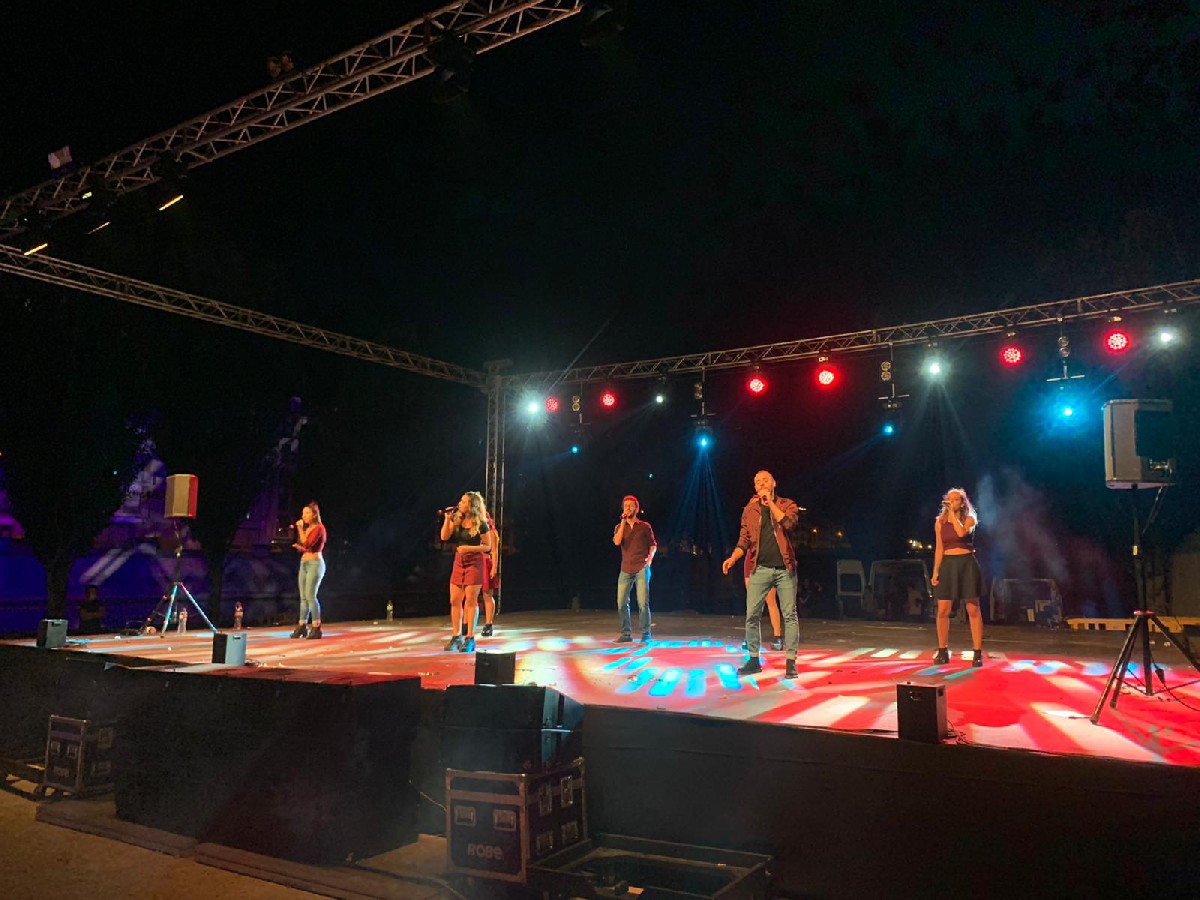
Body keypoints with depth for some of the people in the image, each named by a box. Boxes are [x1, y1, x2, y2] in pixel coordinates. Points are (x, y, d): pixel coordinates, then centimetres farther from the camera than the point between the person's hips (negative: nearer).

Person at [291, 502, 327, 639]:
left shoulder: (319, 528, -8)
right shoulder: (306, 529, 16)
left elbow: (307, 543, -19)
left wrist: (300, 528, -12)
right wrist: (299, 546, -1)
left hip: (315, 563, -8)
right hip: (304, 563, 8)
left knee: (310, 596, -13)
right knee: (303, 597, 7)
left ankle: (316, 628, -11)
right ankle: (302, 626, 11)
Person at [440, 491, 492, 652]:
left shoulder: (481, 525, -10)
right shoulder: (457, 520, 4)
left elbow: (487, 546, -6)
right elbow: (444, 537, -1)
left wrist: (469, 548, -17)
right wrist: (447, 519, -10)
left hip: (474, 562, -5)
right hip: (459, 562, 5)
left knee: (470, 601, -2)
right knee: (455, 601, 6)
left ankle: (470, 639, 5)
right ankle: (456, 637, 16)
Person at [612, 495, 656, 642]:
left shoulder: (645, 526, 8)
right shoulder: (619, 527, 13)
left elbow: (653, 545, 8)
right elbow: (617, 542, -6)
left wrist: (650, 557, -11)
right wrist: (623, 522, -7)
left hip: (642, 568, -3)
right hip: (626, 570, 3)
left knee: (643, 603, -8)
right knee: (621, 603, 0)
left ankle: (646, 634, 2)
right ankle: (626, 634, 11)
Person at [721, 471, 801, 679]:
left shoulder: (787, 504, 6)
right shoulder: (750, 510, 11)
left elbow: (788, 523, -15)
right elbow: (744, 540, 10)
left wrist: (770, 503, -11)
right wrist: (733, 558, -6)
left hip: (784, 568, -2)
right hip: (760, 568, 2)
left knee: (789, 615, -1)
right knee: (752, 615, 0)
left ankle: (791, 662, 5)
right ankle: (754, 660, 12)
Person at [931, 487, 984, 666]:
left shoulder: (969, 518, 1)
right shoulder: (940, 522, 8)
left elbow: (962, 532, -22)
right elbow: (939, 548, 8)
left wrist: (953, 513, -14)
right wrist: (935, 572, 2)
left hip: (967, 564, -2)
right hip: (947, 565, 2)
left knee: (973, 610, -1)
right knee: (943, 611, -1)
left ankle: (978, 653, 4)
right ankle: (942, 652, 10)